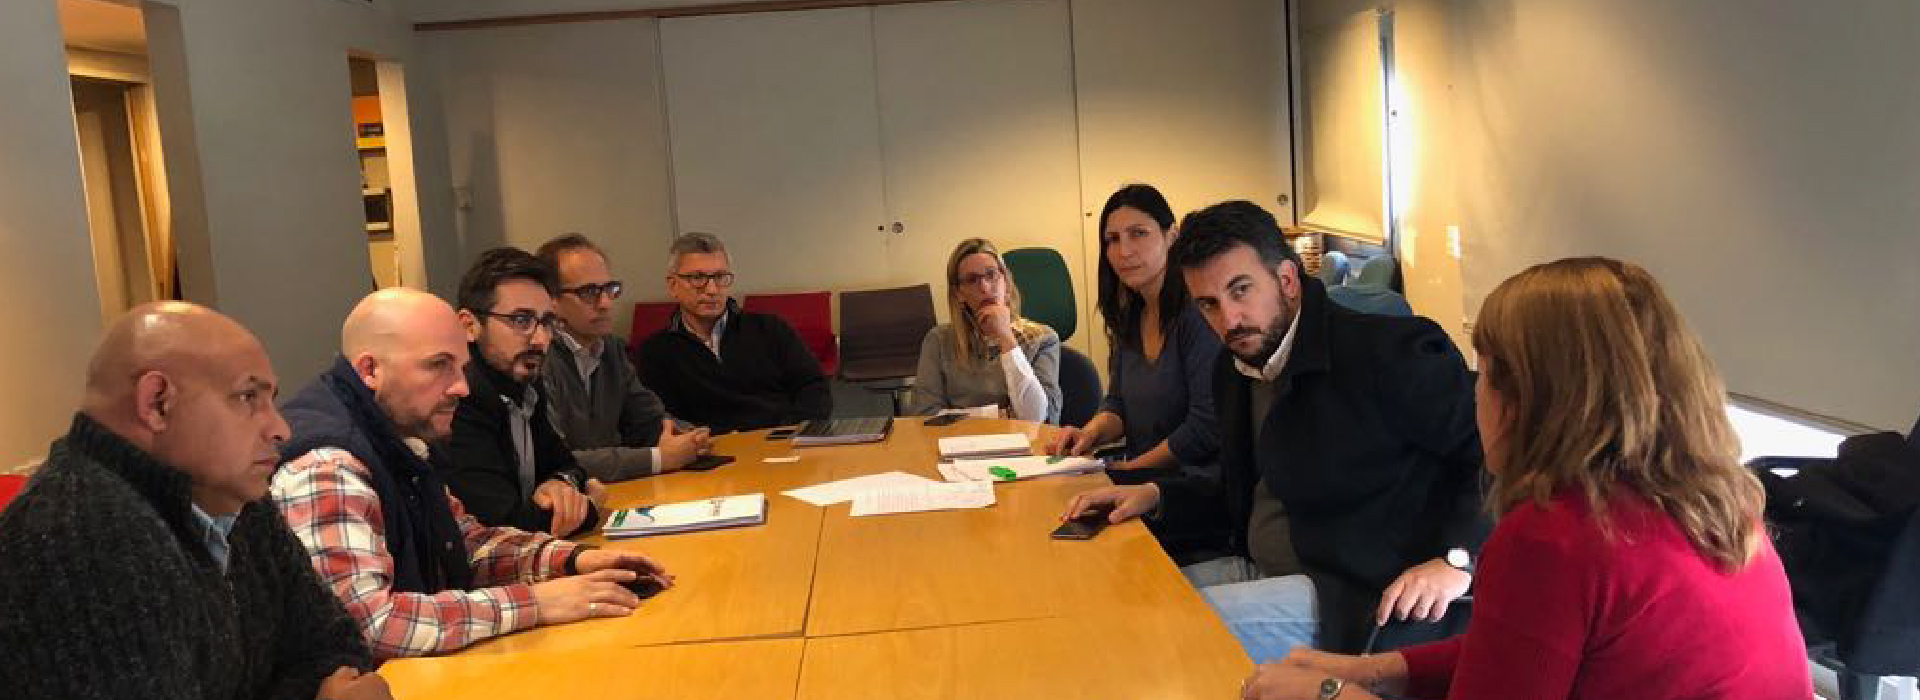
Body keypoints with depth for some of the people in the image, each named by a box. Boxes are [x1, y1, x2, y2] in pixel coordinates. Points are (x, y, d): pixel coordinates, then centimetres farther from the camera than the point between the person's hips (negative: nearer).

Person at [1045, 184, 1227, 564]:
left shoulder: (1198, 311, -14)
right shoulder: (1128, 319, 11)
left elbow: (1206, 426, -17)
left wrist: (1130, 470, -10)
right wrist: (1089, 433, -4)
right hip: (1144, 486, 7)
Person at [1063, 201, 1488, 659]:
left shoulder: (1392, 350, -15)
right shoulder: (1234, 369, 10)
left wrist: (1456, 557, -23)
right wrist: (1155, 495, 8)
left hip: (1354, 597, -8)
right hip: (1258, 568, 8)